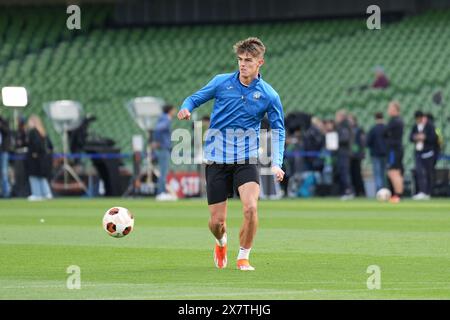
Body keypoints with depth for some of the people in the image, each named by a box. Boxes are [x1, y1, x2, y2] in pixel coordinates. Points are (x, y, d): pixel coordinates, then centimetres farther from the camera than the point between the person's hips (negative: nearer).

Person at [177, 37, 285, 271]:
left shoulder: (268, 95, -1)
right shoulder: (221, 82, -1)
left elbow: (278, 129, 5)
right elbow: (196, 98, 9)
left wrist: (276, 163, -8)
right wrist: (186, 108, -16)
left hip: (246, 160, -1)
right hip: (216, 159, 1)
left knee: (250, 208, -24)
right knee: (216, 222, 2)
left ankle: (243, 258, -2)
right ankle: (221, 243, 40)